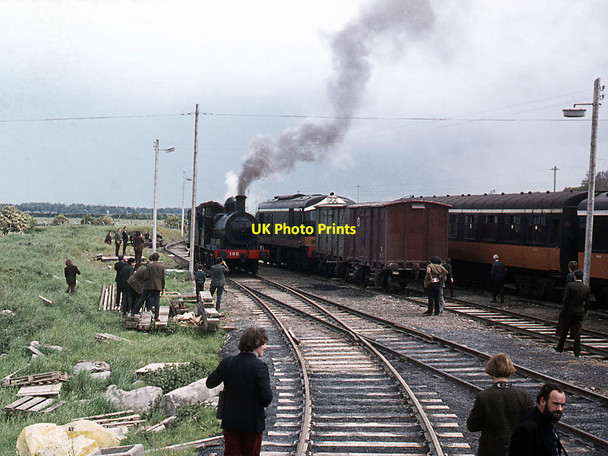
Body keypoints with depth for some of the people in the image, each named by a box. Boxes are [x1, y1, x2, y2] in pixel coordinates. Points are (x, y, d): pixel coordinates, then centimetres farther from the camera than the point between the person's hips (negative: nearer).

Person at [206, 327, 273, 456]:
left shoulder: (227, 362, -4)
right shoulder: (260, 366, -17)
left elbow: (210, 383, 3)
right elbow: (266, 397, -22)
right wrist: (263, 404, 1)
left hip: (230, 421, 3)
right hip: (253, 421, -3)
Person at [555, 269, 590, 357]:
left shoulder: (570, 285, -13)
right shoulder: (586, 288, -1)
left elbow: (565, 299, -12)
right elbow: (587, 303, 4)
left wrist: (563, 310, -1)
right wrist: (584, 313, 14)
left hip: (569, 311, -3)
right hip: (580, 313, 3)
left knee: (564, 331, 14)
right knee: (577, 332, 5)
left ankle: (560, 348, 27)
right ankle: (577, 352, 2)